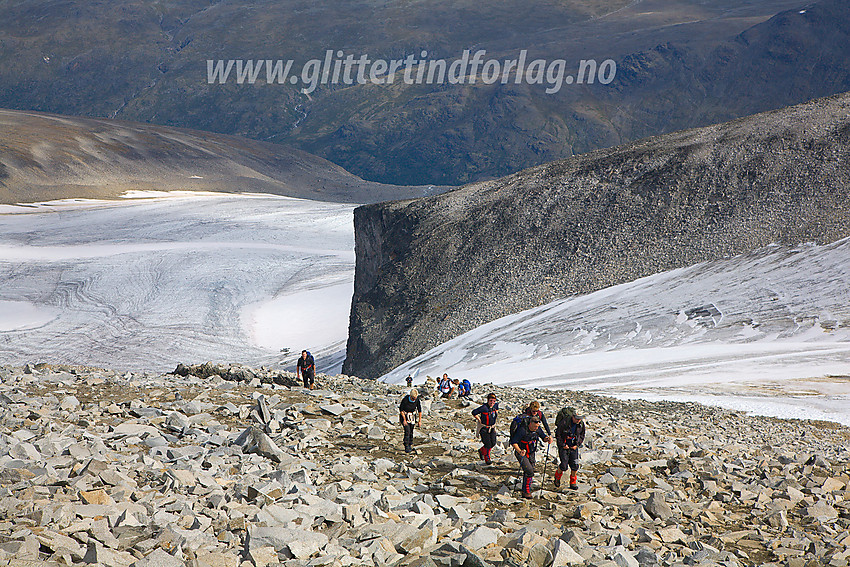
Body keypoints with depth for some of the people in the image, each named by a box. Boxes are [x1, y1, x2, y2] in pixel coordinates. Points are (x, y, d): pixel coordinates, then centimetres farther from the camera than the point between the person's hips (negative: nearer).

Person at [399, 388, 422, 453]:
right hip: (404, 415, -3)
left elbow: (420, 410, -4)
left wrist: (420, 421, -2)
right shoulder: (405, 399, -27)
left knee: (411, 431, 7)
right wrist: (404, 420, -16)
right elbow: (401, 409, -15)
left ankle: (410, 445, 24)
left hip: (412, 416, 3)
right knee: (407, 431, -14)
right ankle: (406, 447, -8)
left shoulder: (417, 400, -17)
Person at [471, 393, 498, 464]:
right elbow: (474, 412, -18)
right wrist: (479, 420, -13)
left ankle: (481, 451, 33)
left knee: (493, 443, 6)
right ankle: (487, 458, 15)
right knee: (488, 444, -7)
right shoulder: (484, 407, -23)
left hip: (492, 428, 7)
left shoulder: (495, 405, -2)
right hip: (484, 428, -7)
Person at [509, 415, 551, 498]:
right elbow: (513, 442, -25)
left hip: (531, 454, 7)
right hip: (521, 454, -7)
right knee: (529, 472, -17)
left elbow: (543, 437, 7)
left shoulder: (537, 429, -7)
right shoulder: (522, 430, -26)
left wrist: (547, 438, -17)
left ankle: (525, 493, 28)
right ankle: (526, 491, -3)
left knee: (529, 472, 12)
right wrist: (520, 451, -40)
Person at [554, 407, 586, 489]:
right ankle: (557, 477, 21)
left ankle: (573, 482, 19)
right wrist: (563, 445, -10)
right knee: (564, 465, -9)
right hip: (564, 445, -4)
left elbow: (582, 435, 10)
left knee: (574, 465, -1)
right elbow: (558, 434, -11)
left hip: (573, 446, 4)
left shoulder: (581, 424, -6)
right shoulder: (564, 423, -22)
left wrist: (577, 445, -1)